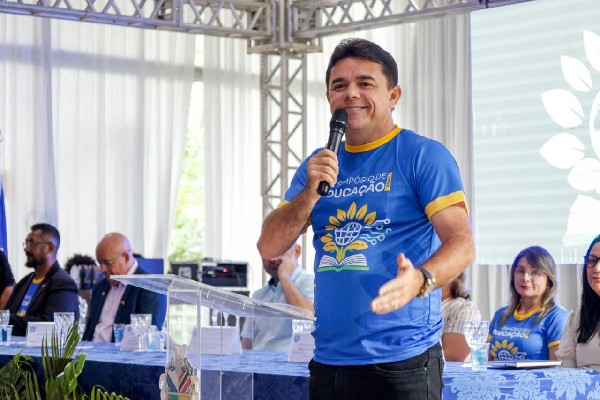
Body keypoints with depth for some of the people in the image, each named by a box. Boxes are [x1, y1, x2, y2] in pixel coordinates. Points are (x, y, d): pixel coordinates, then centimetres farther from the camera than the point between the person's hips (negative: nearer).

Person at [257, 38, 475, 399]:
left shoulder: (424, 155, -3)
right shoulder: (318, 164, 14)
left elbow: (462, 244, -14)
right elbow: (269, 248, 8)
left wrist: (419, 279, -34)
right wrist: (311, 192, -8)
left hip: (401, 361, -5)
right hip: (328, 360, 5)